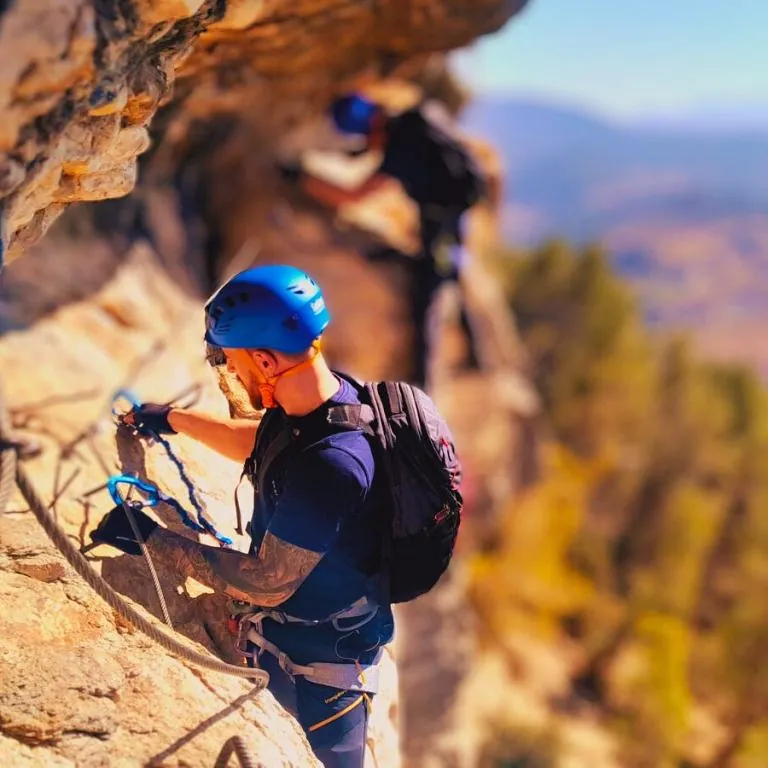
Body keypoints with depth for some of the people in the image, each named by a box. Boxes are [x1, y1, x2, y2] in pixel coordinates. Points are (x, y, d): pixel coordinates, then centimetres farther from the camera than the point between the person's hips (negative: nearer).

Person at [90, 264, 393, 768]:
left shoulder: (330, 465, -38)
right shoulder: (327, 398, -10)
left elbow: (266, 584, -28)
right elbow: (257, 443, 14)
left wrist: (152, 539, -22)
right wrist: (174, 419, 23)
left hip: (318, 667, -8)